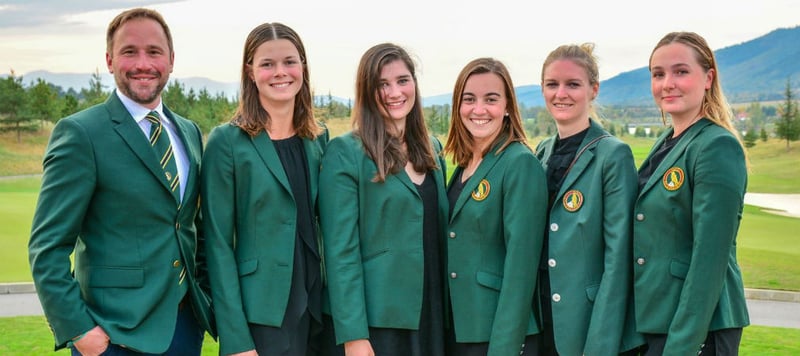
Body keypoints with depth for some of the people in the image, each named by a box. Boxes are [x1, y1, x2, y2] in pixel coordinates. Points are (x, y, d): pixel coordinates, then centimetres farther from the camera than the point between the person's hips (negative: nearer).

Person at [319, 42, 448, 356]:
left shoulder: (432, 149, 10)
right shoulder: (344, 153, -9)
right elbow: (341, 251, -12)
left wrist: (448, 311, 9)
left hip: (432, 315, 6)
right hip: (378, 319, -5)